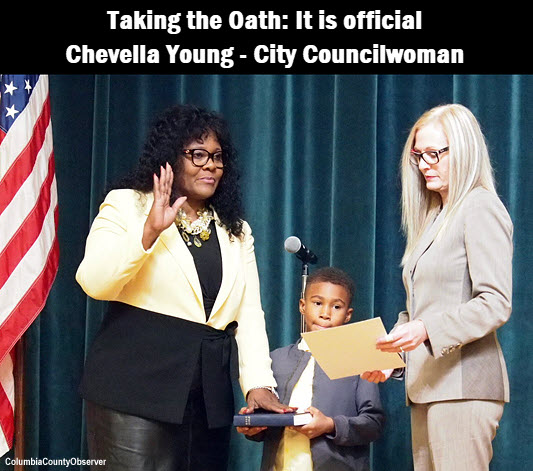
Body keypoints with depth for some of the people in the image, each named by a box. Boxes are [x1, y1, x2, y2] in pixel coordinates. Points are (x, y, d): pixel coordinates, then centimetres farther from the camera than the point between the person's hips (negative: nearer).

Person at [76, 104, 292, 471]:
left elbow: (249, 314, 9)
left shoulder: (237, 231, 18)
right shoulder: (126, 205, 3)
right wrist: (150, 230, -19)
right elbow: (94, 283, -11)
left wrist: (259, 384, -3)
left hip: (210, 397, 5)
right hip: (135, 387, -4)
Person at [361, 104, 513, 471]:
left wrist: (427, 330, -22)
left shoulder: (480, 209, -5)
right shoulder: (435, 217, 21)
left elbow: (496, 304, -14)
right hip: (427, 385, 8)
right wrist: (389, 357, 10)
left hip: (462, 385, -8)